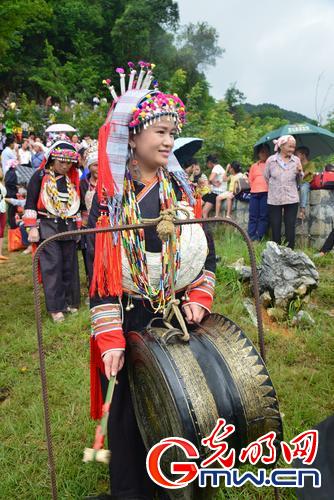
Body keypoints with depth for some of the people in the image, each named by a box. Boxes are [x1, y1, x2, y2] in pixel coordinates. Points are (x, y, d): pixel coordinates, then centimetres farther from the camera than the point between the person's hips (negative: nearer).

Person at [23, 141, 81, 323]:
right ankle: (56, 307, 1)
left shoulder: (73, 179, 10)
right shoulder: (40, 176, -4)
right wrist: (32, 227, -11)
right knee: (52, 265, -7)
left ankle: (70, 301, 21)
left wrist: (79, 226, 15)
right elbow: (30, 203, -5)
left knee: (69, 265, 8)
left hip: (68, 226, 5)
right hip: (47, 226, -4)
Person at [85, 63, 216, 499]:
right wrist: (109, 338, -17)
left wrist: (199, 297, -6)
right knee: (129, 410, 11)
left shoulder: (180, 189, 4)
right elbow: (100, 268, -11)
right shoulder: (109, 195, -7)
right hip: (129, 320, -3)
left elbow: (205, 249, 9)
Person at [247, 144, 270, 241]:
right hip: (254, 193, 3)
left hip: (266, 193, -2)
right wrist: (255, 187, 8)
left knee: (264, 216, -6)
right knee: (253, 216, -2)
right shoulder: (254, 166, 19)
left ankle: (259, 237, -6)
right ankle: (251, 237, -3)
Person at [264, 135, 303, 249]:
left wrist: (300, 172, -11)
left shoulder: (296, 160, 2)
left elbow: (300, 179, 9)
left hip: (292, 199, 1)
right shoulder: (271, 160, -4)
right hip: (274, 199, -1)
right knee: (275, 228, 5)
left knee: (290, 228, 3)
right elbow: (266, 178, 10)